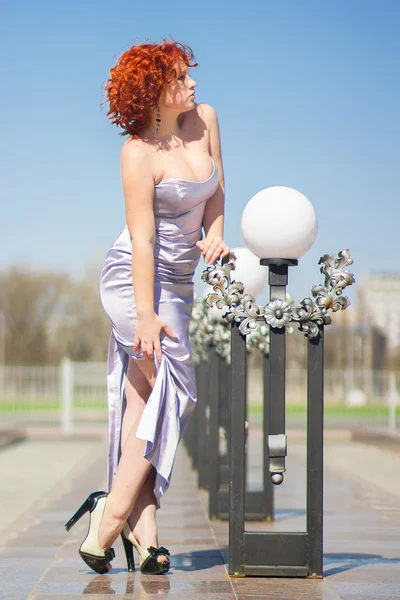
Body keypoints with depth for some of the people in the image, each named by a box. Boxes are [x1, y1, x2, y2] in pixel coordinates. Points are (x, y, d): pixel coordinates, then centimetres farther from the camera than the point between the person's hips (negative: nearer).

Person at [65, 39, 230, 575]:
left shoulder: (205, 119, 4)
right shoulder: (139, 151, -16)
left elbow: (216, 191, 17)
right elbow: (142, 238, -20)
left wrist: (214, 234, -1)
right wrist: (146, 314, -23)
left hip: (178, 282, 7)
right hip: (134, 277, -7)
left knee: (143, 399, 2)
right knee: (172, 385, -15)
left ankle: (137, 522, 0)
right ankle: (118, 516, -15)